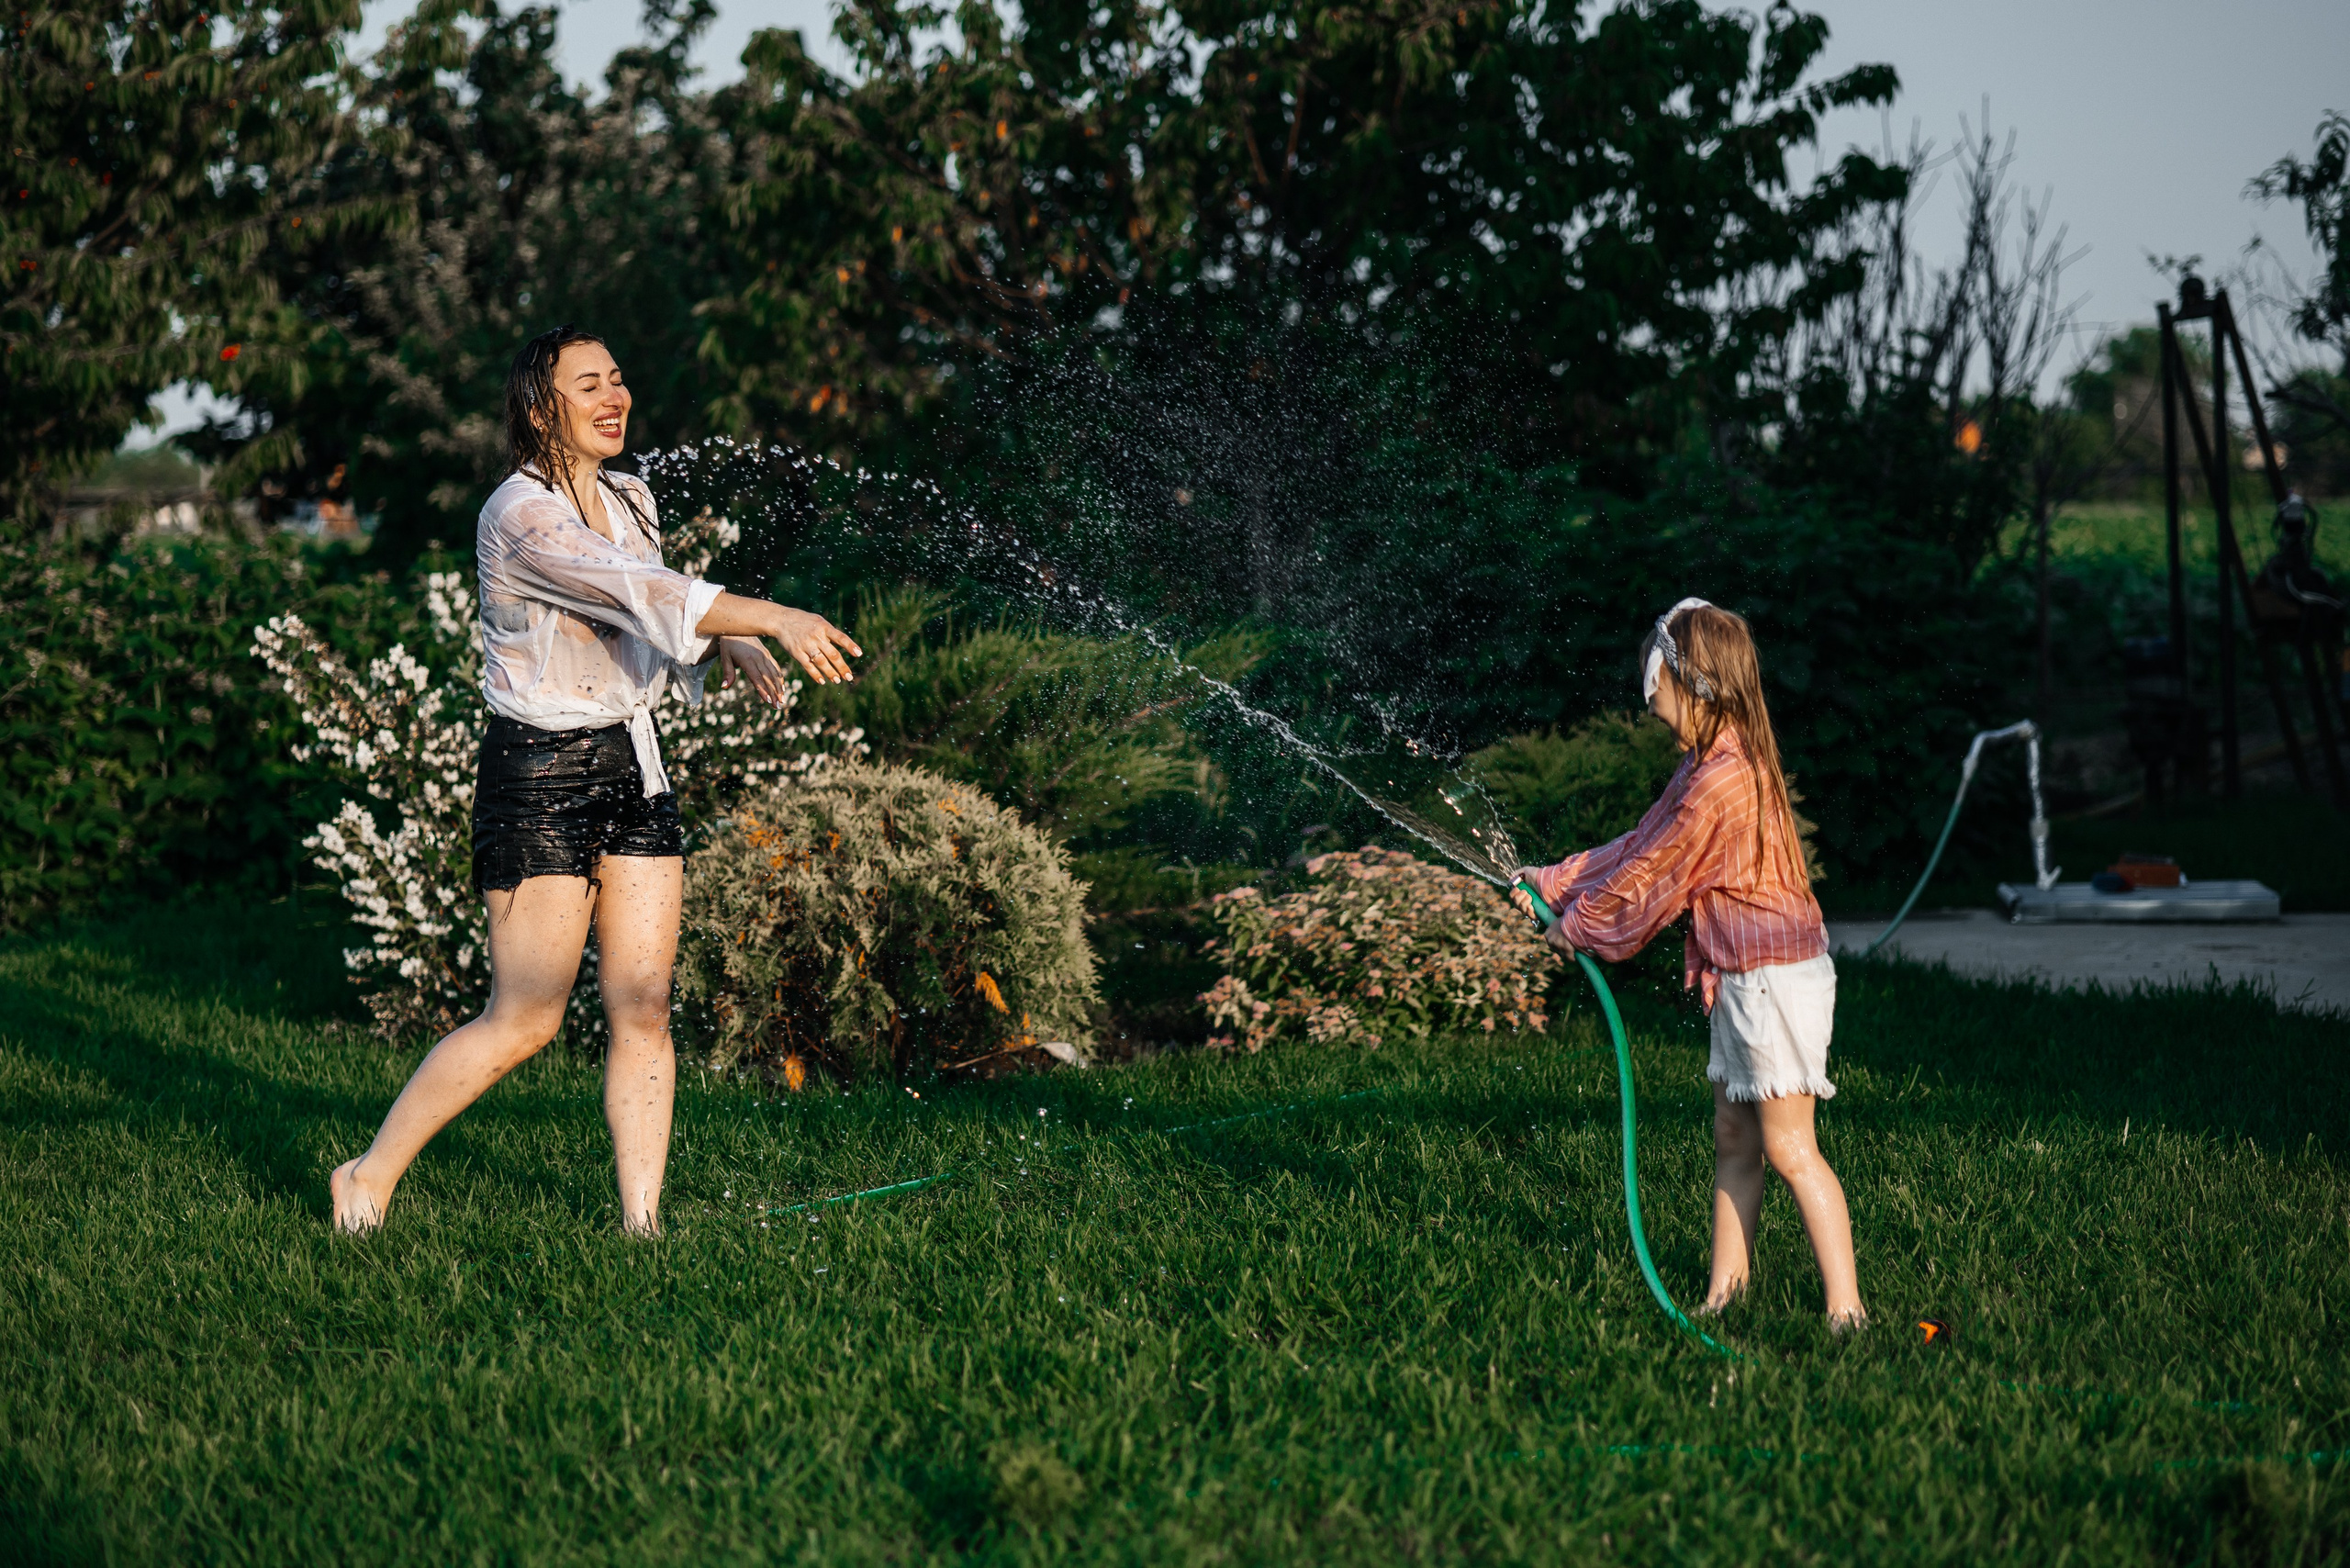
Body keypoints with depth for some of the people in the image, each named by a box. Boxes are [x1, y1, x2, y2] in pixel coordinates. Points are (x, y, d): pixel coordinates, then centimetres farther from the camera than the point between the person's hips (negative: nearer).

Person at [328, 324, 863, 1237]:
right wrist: (776, 618, -38)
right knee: (525, 1021, -6)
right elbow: (635, 593, -30)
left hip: (634, 766, 8)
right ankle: (368, 1178, 9)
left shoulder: (631, 501, 10)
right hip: (540, 775, -7)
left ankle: (642, 1222, 6)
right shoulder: (520, 517, -17)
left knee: (643, 1011, 2)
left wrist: (735, 646, 2)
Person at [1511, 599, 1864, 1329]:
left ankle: (1846, 1308, -9)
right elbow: (1641, 846, 21)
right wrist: (1554, 882, 24)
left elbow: (1650, 880, -12)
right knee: (1734, 1137, 12)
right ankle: (1725, 1292, 18)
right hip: (1742, 976, 11)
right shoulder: (1709, 765, 12)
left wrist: (1577, 925, 2)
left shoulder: (1723, 780, -20)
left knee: (1788, 1148, -10)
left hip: (1775, 976, -11)